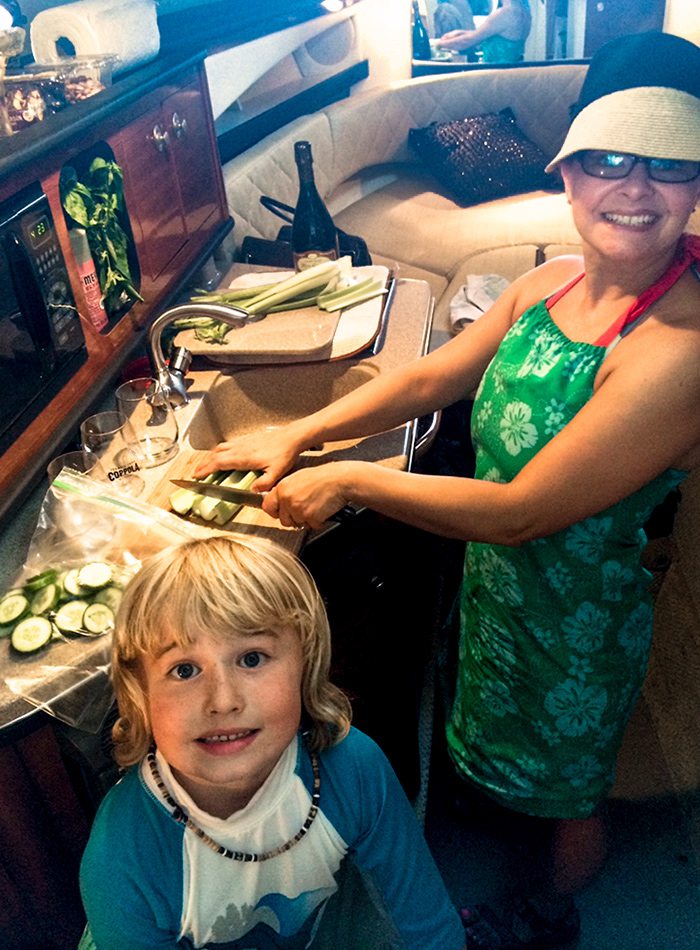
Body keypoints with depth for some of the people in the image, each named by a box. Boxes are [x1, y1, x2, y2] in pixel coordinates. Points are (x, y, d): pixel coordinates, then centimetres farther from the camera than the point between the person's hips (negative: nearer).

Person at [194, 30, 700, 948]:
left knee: (563, 786, 24)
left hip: (575, 614, -6)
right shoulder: (550, 282, -8)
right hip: (496, 579, 7)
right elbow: (432, 376, 0)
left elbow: (522, 512, -31)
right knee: (514, 750, 34)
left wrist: (350, 479, -24)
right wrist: (300, 434, -7)